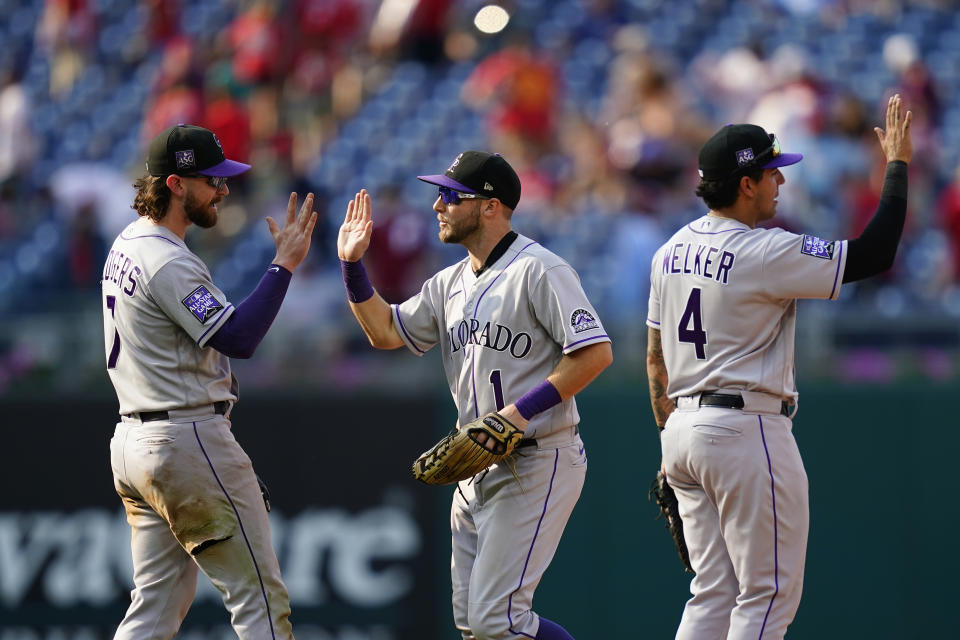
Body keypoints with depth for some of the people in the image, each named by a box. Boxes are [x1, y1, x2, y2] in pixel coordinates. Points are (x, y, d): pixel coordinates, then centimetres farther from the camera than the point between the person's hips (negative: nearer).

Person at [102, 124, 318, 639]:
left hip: (132, 439, 10)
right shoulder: (168, 262, -17)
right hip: (190, 439, -10)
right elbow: (238, 338, -22)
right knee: (260, 598, -6)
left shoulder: (125, 247, 15)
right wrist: (285, 264, -20)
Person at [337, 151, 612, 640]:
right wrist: (352, 264, 6)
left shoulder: (538, 270, -13)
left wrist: (522, 411, -22)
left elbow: (596, 352, -18)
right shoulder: (450, 283, 14)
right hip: (476, 470, 9)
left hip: (535, 466, -9)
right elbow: (386, 332, 17)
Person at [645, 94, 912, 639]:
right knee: (770, 594, -2)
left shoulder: (672, 251, 9)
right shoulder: (765, 253, -16)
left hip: (684, 431, 9)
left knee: (714, 591, 12)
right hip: (747, 429, -9)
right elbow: (874, 254, -15)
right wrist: (898, 164, -5)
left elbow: (655, 358, 16)